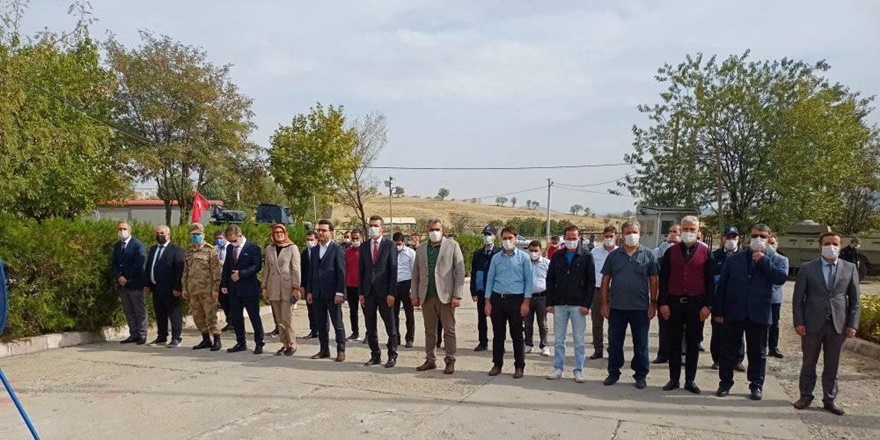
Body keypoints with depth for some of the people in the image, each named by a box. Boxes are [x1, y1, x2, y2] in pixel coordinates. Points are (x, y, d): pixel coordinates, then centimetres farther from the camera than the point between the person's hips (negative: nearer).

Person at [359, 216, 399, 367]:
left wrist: (391, 293, -11)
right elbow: (361, 270, 10)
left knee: (390, 326, 3)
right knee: (370, 326, 9)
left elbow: (393, 270, -5)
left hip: (384, 291, -4)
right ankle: (375, 356, 19)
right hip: (368, 291, 4)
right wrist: (361, 292, 3)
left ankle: (392, 356, 12)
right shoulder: (364, 246, 10)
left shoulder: (390, 245, -1)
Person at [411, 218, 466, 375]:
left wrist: (457, 295, -10)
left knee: (449, 331, 2)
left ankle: (450, 361, 10)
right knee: (429, 331, 10)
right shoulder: (421, 250, 13)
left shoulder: (452, 245, 1)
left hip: (445, 296, -4)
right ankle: (430, 360, 19)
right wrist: (414, 295, 5)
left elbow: (460, 271, -3)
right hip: (426, 296, 4)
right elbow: (415, 274, 15)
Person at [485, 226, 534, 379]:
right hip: (497, 299, 3)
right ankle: (497, 364, 19)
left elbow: (529, 280, -2)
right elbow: (490, 280, 10)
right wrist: (488, 302, 4)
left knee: (517, 335, 3)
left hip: (516, 299, -3)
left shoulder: (523, 257, 0)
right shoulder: (496, 258, 8)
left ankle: (519, 366, 13)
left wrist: (526, 302, -8)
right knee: (497, 335, 8)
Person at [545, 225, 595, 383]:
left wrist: (587, 304, -10)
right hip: (559, 304, 3)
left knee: (579, 340, 4)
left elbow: (591, 282, -3)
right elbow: (550, 280, 8)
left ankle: (579, 371, 12)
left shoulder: (586, 257, 0)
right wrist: (549, 302, 2)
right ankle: (558, 368, 16)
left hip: (578, 305, -3)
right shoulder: (557, 256, 8)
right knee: (558, 339, 8)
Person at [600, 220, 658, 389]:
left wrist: (653, 303, -4)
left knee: (641, 343, 7)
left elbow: (654, 280, 1)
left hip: (641, 308, -1)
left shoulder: (648, 255, 2)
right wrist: (605, 303, 1)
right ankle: (613, 373, 22)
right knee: (614, 342, 9)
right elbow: (605, 280, 6)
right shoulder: (614, 255, 6)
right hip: (617, 307, 2)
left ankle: (640, 375, 19)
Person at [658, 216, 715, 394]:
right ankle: (674, 379, 16)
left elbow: (710, 281, 0)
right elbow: (663, 278, 3)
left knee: (693, 343, 7)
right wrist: (663, 303, -3)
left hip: (696, 303, -1)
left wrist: (708, 305, -6)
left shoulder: (706, 252, 1)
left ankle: (690, 380, 17)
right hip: (674, 302, 1)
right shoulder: (671, 251, 4)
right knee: (673, 342, 6)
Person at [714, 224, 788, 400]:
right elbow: (722, 285, 3)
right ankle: (725, 382, 19)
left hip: (758, 314, -1)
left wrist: (763, 260, -14)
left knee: (757, 352, 9)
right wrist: (718, 311, -1)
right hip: (733, 312, 1)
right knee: (728, 350, 8)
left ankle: (756, 385, 21)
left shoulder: (776, 259, 5)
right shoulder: (734, 259, 5)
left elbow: (781, 278, -15)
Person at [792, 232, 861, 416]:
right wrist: (798, 322, -7)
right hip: (812, 324, -1)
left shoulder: (850, 269, 4)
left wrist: (852, 324, -1)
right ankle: (805, 395, 23)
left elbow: (854, 300, 5)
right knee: (808, 362, 10)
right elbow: (798, 298, -1)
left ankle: (830, 399, 21)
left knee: (832, 365, 10)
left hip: (838, 325, 1)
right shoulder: (807, 269, -1)